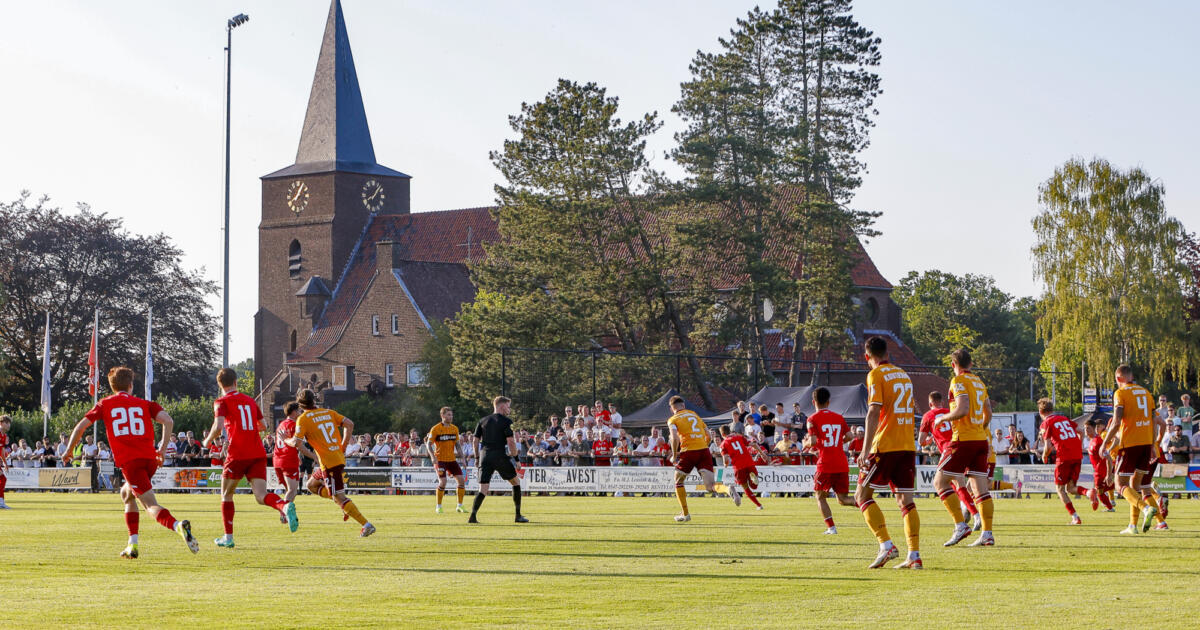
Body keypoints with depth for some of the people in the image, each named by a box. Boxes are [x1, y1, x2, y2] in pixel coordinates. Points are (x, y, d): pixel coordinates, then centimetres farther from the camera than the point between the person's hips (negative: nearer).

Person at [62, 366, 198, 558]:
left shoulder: (104, 404, 15)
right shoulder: (144, 404, 18)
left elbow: (80, 427, 12)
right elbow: (168, 421, 1)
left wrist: (69, 451, 26)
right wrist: (162, 449, 8)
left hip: (129, 461, -4)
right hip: (150, 459, 4)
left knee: (151, 505, -11)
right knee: (127, 494, 27)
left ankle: (178, 526, -42)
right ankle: (132, 545, 19)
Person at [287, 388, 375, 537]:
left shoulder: (303, 419, -6)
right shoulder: (329, 412, 12)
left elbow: (296, 443, -12)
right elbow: (349, 424, 4)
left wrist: (286, 440, 11)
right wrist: (343, 447, 10)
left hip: (329, 462, -8)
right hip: (340, 457, 8)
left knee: (340, 498, -6)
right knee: (312, 485, 23)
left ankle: (366, 525, -14)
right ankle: (345, 505, 14)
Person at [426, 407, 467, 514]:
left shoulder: (454, 428, 8)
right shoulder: (436, 429, -7)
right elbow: (428, 444, -7)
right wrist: (433, 457, -21)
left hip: (452, 459, 5)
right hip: (440, 460, -5)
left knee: (461, 480, -4)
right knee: (443, 482, -17)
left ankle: (459, 506, 8)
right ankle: (438, 507, 0)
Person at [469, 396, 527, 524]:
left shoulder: (483, 421, 13)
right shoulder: (506, 421, -2)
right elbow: (510, 442, -10)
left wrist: (478, 458, 18)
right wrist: (515, 456, 2)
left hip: (484, 456, 4)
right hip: (500, 455, -4)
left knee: (483, 489, 2)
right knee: (516, 482, 15)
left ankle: (473, 515, -19)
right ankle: (518, 515, 15)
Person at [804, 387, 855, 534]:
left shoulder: (813, 419, -3)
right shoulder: (839, 418, 12)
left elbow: (813, 442, -12)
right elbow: (848, 436, 5)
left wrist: (806, 443, 9)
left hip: (825, 465, -4)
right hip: (842, 465, 4)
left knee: (820, 497, 11)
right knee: (842, 499, 10)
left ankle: (831, 527, -5)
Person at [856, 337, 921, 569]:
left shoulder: (876, 375, -5)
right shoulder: (904, 375, 17)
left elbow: (874, 413, -15)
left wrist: (865, 450, -18)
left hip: (885, 445, -7)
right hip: (908, 446, 7)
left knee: (862, 495, 2)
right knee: (906, 501, 6)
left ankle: (886, 545, -11)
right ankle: (914, 556, -2)